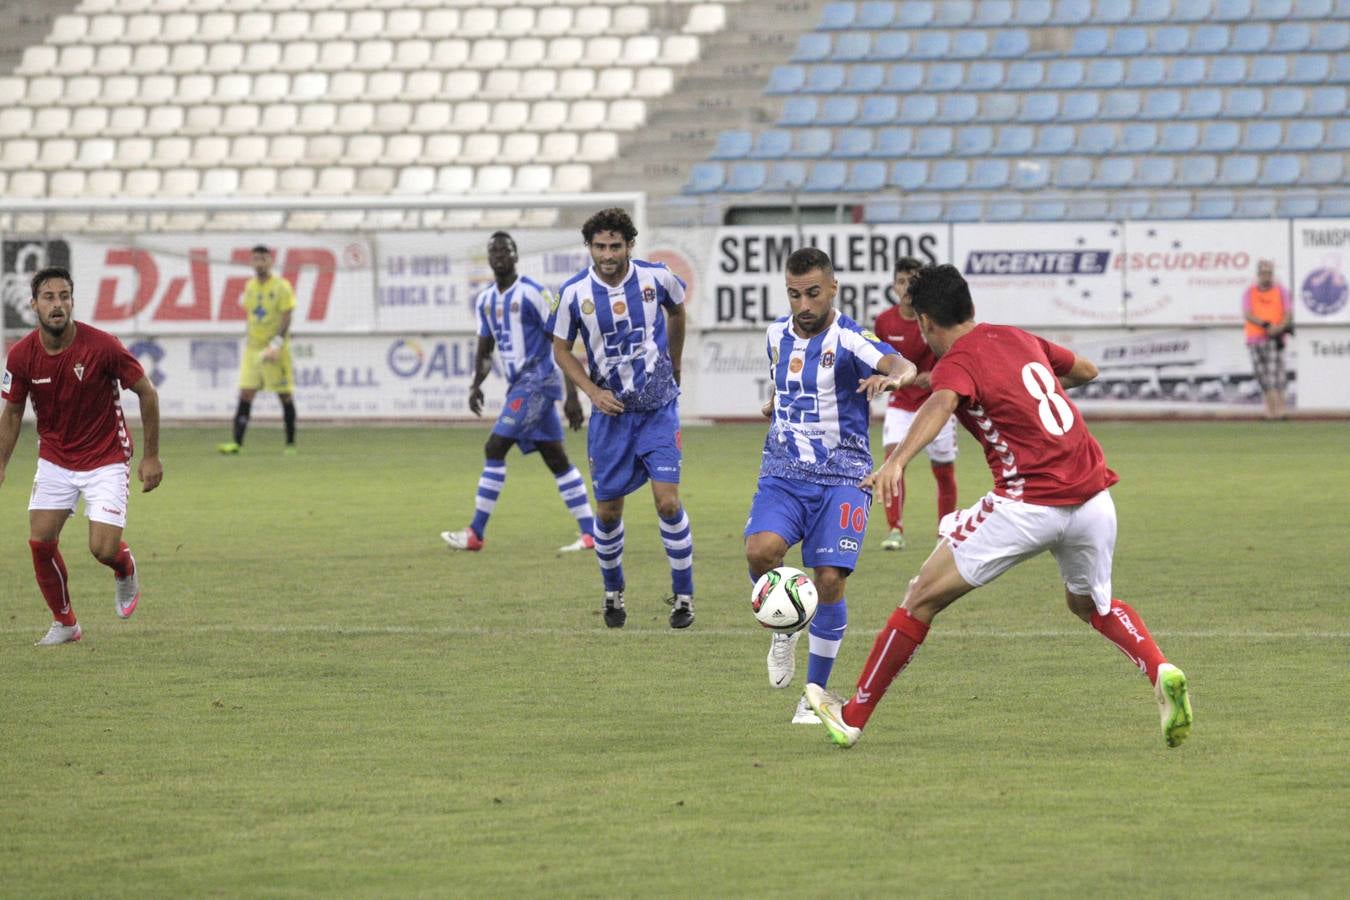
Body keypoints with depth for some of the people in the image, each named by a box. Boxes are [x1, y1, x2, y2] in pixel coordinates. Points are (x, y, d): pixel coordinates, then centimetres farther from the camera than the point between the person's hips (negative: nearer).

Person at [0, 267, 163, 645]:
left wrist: (151, 456, -7)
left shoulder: (102, 346, -21)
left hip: (106, 460, -3)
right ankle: (64, 623, 13)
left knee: (104, 548, -14)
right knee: (40, 540, -8)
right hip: (55, 460, 3)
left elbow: (147, 393, -9)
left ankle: (126, 571, 25)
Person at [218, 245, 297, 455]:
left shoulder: (282, 287, -7)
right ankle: (237, 443, -9)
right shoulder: (250, 286, 10)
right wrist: (248, 340, 14)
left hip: (276, 350, -5)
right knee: (245, 394, -5)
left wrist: (277, 344, -21)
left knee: (285, 396, 2)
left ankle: (290, 443, 11)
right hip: (253, 349, 5)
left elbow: (286, 318, -11)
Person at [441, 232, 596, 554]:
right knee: (556, 459, 7)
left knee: (495, 448, -11)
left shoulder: (532, 293, -11)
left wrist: (572, 394, -14)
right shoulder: (485, 300, 12)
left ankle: (475, 534, -7)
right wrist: (476, 385, -1)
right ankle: (590, 534, 8)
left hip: (538, 380, -8)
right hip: (519, 383, 8)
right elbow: (484, 350, 18)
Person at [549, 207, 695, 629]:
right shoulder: (575, 293, -11)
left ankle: (683, 595, 1)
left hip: (658, 408, -1)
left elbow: (676, 311, 13)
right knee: (608, 510, 4)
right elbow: (561, 349, 3)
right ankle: (613, 592, 27)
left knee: (667, 499, -13)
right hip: (610, 412, 1)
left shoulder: (656, 277, -10)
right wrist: (593, 392, -11)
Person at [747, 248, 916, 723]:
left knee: (830, 580, -14)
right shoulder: (778, 334, 6)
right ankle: (784, 626, 6)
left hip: (841, 477, -3)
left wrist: (893, 376, -54)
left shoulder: (850, 340, -12)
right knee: (761, 550, -25)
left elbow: (902, 365, -34)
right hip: (783, 473, 3)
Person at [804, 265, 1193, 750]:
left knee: (923, 597, 5)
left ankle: (853, 717, 10)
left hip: (1029, 505, -6)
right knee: (1090, 603, 31)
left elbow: (941, 404, -28)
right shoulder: (1019, 338, 17)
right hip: (1094, 498, 7)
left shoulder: (957, 362, -3)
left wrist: (897, 461, -43)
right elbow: (1087, 370, 35)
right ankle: (1162, 673, 5)